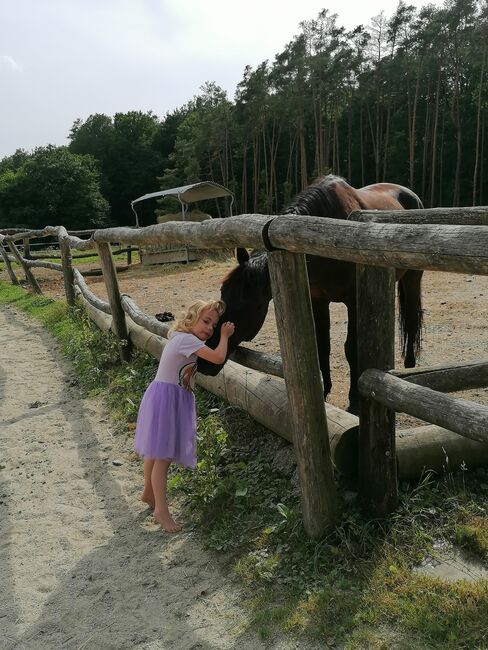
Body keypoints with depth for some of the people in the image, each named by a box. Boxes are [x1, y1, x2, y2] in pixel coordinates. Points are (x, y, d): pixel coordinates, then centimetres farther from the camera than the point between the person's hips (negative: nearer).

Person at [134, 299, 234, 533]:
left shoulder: (182, 337, 11)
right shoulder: (187, 339, -18)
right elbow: (218, 358, -24)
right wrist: (224, 336, -8)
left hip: (173, 399, 10)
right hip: (165, 398, -10)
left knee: (157, 451, 22)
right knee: (163, 455, -7)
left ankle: (148, 492, 37)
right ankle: (161, 510, -2)